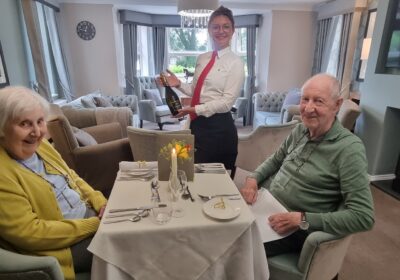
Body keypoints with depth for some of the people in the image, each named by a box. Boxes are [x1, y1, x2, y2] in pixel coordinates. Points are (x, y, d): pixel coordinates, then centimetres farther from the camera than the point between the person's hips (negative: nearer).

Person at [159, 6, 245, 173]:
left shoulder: (235, 63, -8)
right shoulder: (202, 58, 11)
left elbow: (227, 101, -15)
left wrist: (195, 110, -20)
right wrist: (179, 84, -2)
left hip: (219, 127, -6)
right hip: (197, 123, 6)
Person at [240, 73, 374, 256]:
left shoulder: (349, 148, -19)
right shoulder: (300, 130, 1)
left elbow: (363, 217, -21)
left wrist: (302, 220, -26)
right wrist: (252, 179, -3)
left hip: (296, 231, -6)